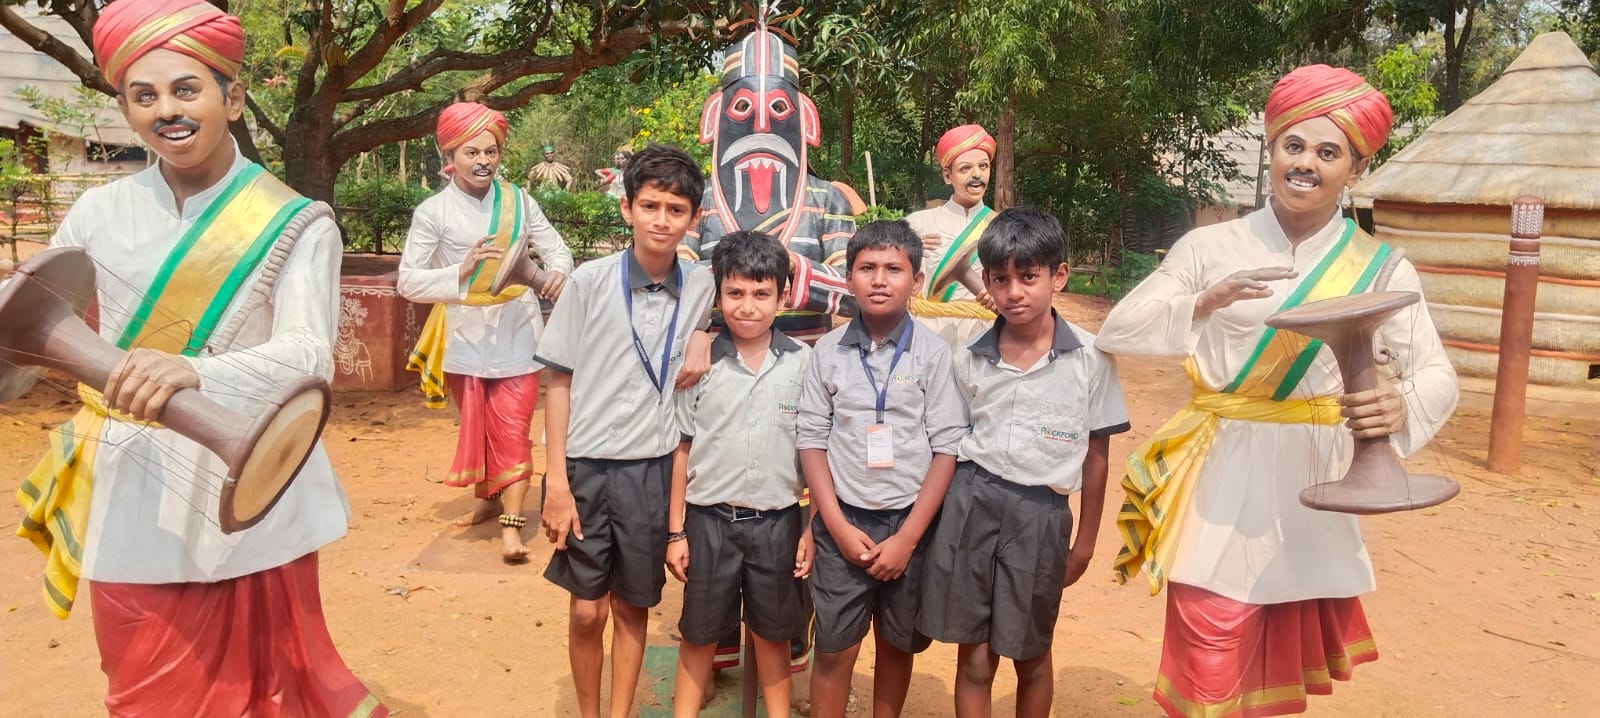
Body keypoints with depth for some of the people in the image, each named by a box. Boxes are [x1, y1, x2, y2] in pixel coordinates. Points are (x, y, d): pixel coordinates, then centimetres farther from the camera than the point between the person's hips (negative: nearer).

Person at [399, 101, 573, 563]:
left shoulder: (518, 201, -1)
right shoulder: (433, 212, -6)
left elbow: (556, 248, 1)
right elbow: (408, 281, -8)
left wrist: (558, 273, -23)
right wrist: (460, 271, -24)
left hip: (516, 334, 0)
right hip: (466, 338, 0)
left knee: (512, 429, -1)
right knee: (476, 425, 16)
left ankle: (512, 525, 3)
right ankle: (487, 498, 39)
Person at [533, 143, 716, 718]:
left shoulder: (701, 288, -2)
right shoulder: (591, 280, -7)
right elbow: (560, 380, -4)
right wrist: (556, 480, -7)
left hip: (653, 469, 2)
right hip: (586, 466, -1)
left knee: (632, 607, 13)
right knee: (587, 612, 6)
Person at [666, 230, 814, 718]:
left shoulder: (804, 362, -5)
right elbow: (681, 449, 0)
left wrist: (813, 528, 0)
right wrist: (675, 531, 0)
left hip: (778, 521, 0)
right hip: (708, 518, 0)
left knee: (773, 632, 17)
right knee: (700, 633, 14)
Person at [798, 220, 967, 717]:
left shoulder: (933, 353, -6)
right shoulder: (828, 351, -1)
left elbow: (947, 449, -7)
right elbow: (812, 440, 1)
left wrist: (908, 537, -10)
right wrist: (839, 527, -7)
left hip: (911, 523, 0)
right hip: (844, 522, 0)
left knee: (897, 645, 15)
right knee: (835, 651, 6)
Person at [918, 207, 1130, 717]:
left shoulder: (1091, 359, -5)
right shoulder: (970, 359, 1)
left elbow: (1095, 456, 2)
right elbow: (952, 443, 9)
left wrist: (1084, 543, 6)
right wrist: (944, 517, 6)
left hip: (1040, 514, -1)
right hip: (970, 503, 2)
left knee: (1031, 654, 15)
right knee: (974, 656, 9)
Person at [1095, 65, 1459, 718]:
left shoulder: (1379, 267, 1)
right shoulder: (1209, 247, -2)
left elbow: (1438, 373, -6)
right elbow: (1116, 332, -8)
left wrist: (1401, 404, -29)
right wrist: (1204, 303, -24)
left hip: (1310, 485, 2)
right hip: (1219, 484, -2)